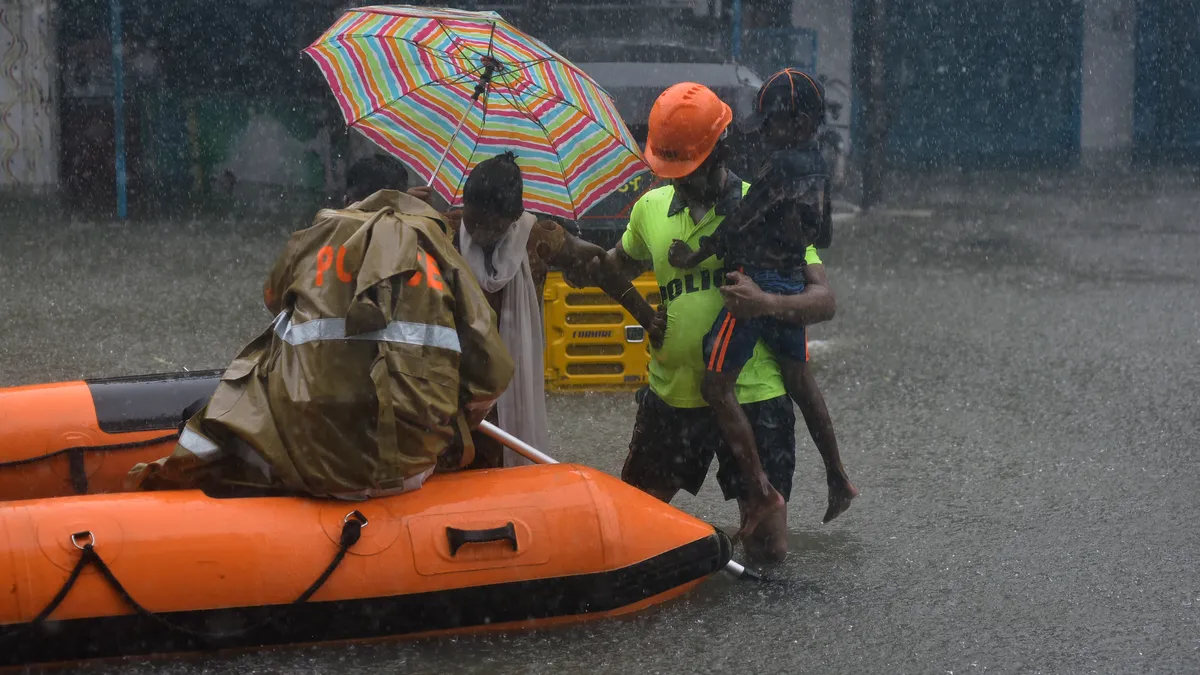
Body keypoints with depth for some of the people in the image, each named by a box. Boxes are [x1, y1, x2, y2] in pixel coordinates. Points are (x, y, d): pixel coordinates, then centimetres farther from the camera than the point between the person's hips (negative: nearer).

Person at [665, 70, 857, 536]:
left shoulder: (781, 165, -16)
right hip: (793, 284, 9)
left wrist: (695, 256, -8)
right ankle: (837, 478, 31)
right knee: (799, 380, 23)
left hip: (755, 283, -9)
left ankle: (760, 489, -12)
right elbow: (821, 235, 22)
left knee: (717, 386, -7)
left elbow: (741, 223, -16)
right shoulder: (818, 166, 11)